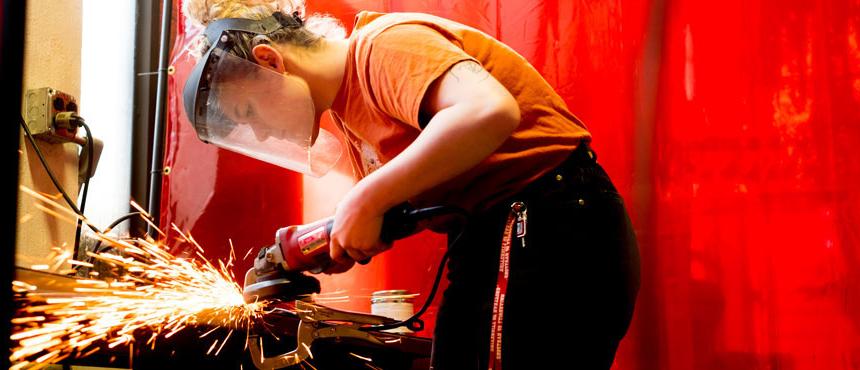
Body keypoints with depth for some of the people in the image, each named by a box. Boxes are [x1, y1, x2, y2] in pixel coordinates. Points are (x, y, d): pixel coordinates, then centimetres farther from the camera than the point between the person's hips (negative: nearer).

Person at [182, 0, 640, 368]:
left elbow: (489, 111, -33)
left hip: (550, 236, -10)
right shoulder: (346, 107, 14)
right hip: (488, 241, 10)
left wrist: (365, 201, -26)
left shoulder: (383, 45, -15)